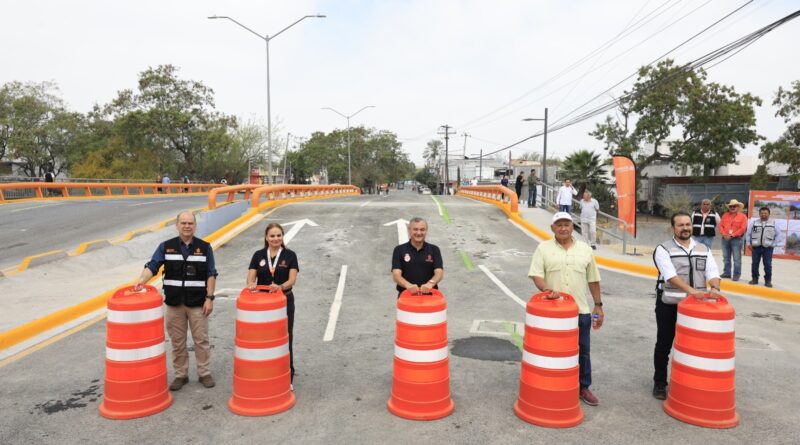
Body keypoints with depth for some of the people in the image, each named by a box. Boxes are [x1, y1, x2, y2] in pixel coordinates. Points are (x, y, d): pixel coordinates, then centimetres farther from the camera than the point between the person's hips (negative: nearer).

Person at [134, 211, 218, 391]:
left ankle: (204, 373, 20)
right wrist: (141, 280, -28)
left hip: (198, 303, -1)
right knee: (177, 342, 10)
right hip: (174, 303, 1)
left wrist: (209, 298, -7)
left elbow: (211, 274, 0)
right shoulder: (166, 246, 2)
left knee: (201, 340, 6)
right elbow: (152, 266, -9)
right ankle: (181, 375, 23)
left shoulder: (204, 247, 0)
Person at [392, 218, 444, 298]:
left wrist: (430, 283, -24)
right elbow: (396, 275, -5)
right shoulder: (399, 250, 4)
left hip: (428, 295, 1)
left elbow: (439, 273, -3)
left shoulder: (434, 250, 7)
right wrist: (408, 285, -25)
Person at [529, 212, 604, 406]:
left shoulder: (585, 249, 7)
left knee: (582, 351, 12)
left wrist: (598, 306, 9)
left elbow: (593, 280, 11)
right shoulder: (543, 248, 0)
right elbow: (536, 275, -8)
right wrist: (547, 289, -27)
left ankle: (583, 387, 27)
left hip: (581, 310, 2)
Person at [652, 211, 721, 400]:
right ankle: (659, 383, 18)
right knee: (664, 345, 5)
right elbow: (670, 275, -19)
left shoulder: (704, 250, 10)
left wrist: (714, 288, -23)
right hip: (668, 306, -3)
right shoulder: (663, 249, -5)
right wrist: (691, 290, -32)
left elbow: (712, 271, -1)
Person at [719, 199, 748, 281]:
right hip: (725, 239, 4)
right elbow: (721, 225, 8)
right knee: (726, 257, 10)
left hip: (736, 239, -4)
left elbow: (743, 228, -8)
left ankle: (736, 275, 0)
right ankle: (726, 273, 19)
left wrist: (732, 235, -13)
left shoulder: (742, 216, 0)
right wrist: (724, 234, -7)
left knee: (737, 258, -4)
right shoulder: (725, 215, 12)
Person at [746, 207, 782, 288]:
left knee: (768, 264, 0)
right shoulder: (754, 222, 5)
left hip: (768, 247, -1)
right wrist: (749, 243, 3)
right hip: (756, 247, 1)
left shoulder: (774, 223, 2)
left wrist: (774, 244, -1)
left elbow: (779, 234, 6)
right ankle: (754, 279, 15)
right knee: (755, 263, 5)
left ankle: (768, 280, 8)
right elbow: (748, 233, 8)